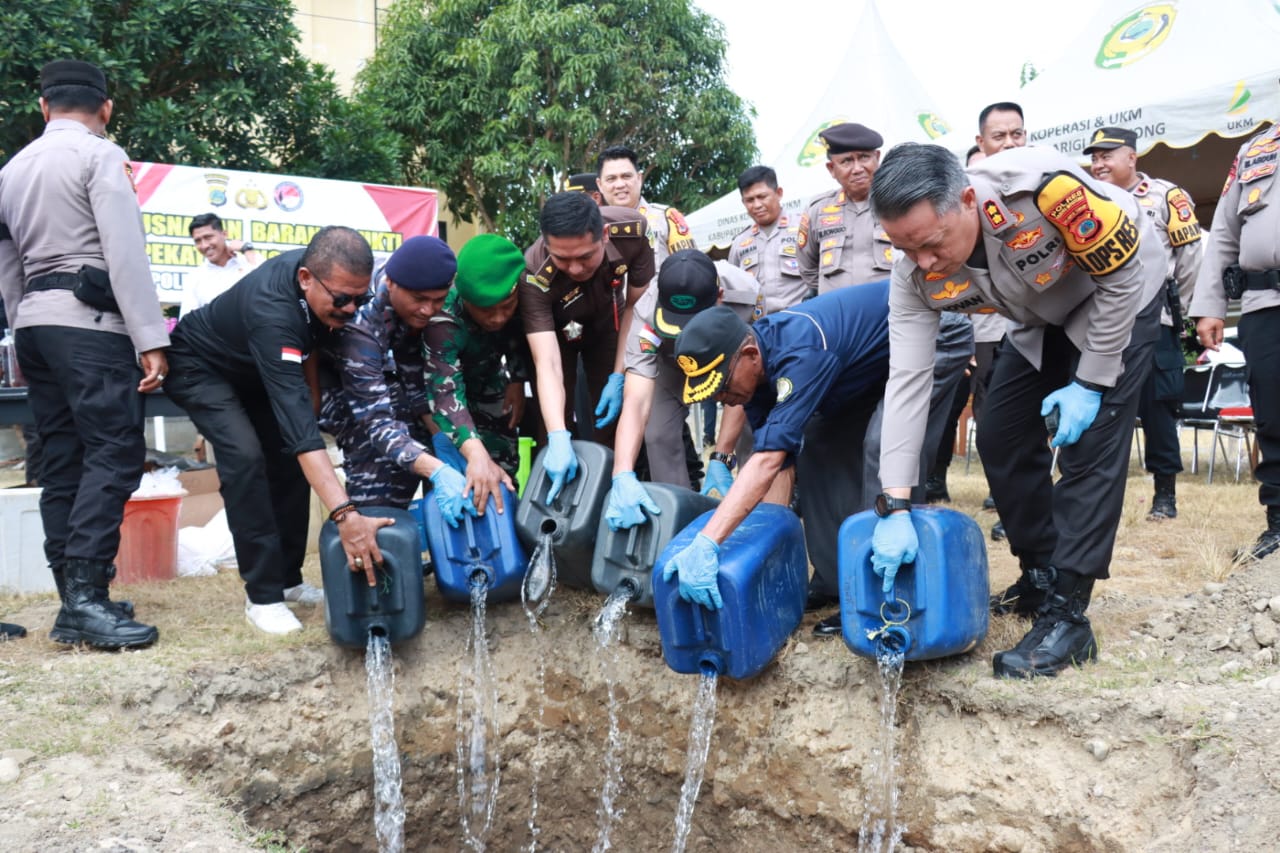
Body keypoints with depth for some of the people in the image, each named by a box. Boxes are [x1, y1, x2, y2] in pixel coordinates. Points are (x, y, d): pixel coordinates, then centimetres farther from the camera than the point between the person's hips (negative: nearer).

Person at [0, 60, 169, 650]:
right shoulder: (101, 156, -5)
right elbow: (126, 253, -14)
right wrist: (151, 339, -16)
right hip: (89, 321, -8)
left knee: (62, 463, 7)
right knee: (115, 455, -11)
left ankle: (74, 602, 8)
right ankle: (86, 595, -19)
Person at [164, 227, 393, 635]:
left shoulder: (333, 282, -23)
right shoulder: (272, 311, -43)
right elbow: (296, 420, -52)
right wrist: (344, 513, -60)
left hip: (255, 369, 7)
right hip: (200, 366, -7)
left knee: (289, 455, -2)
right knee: (245, 455, -25)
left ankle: (288, 579, 9)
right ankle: (262, 595, -17)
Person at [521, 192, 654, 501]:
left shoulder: (632, 231, -34)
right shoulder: (535, 276, -40)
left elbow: (636, 305, -18)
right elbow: (548, 365, -44)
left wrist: (618, 377, -20)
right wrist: (558, 439, -57)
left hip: (607, 322, 2)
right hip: (554, 329, -2)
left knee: (615, 418, -4)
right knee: (554, 425, -9)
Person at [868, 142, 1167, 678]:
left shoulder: (1040, 186, -40)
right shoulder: (916, 278, -25)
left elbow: (1123, 274, -27)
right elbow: (907, 380, -26)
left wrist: (1091, 383, -23)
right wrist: (896, 506, -31)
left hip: (1117, 296, -5)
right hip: (1039, 321, 5)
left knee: (1088, 444, -16)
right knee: (1001, 443, 1)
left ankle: (1066, 617, -12)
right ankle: (1041, 579, 20)